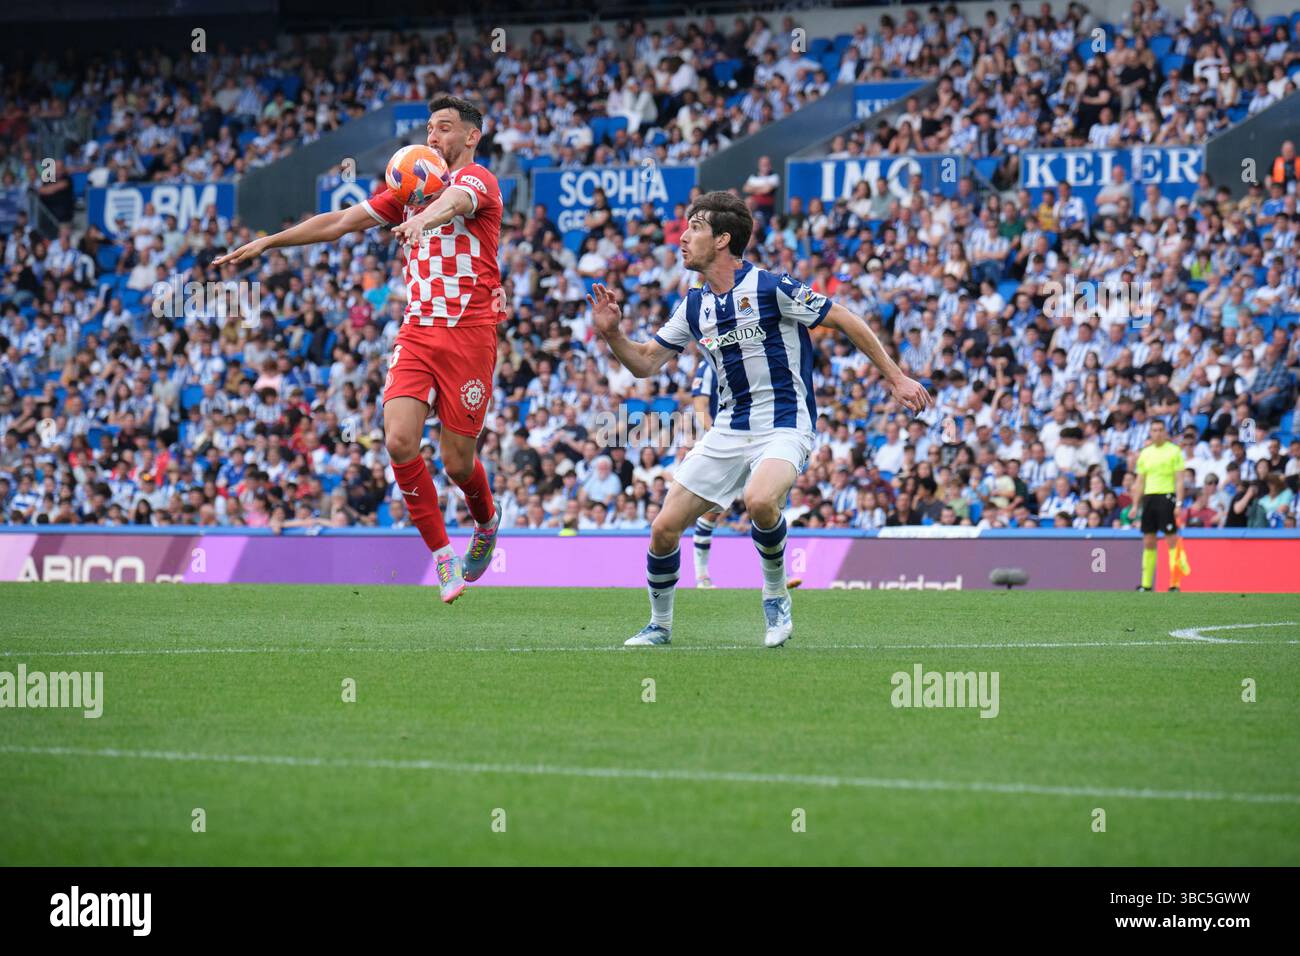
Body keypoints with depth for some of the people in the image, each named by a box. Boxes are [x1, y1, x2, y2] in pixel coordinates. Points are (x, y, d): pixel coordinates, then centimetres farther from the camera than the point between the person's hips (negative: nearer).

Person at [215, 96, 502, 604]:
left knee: (456, 460, -1)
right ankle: (443, 555, -3)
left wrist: (424, 218, -52)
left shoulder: (478, 179, -3)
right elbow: (342, 221, 21)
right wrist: (267, 242, 16)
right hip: (416, 333, 5)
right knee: (399, 439, -15)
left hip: (469, 332, -5)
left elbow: (455, 201, -28)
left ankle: (486, 523, 34)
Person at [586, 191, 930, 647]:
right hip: (728, 431, 6)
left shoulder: (770, 287, -12)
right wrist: (612, 332, -5)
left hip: (783, 425, -6)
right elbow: (645, 363, 15)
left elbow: (845, 320, -6)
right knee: (664, 528, -2)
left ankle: (776, 597, -10)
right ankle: (659, 625, 20)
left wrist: (895, 377, -5)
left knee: (760, 501, -37)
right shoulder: (694, 306, 8)